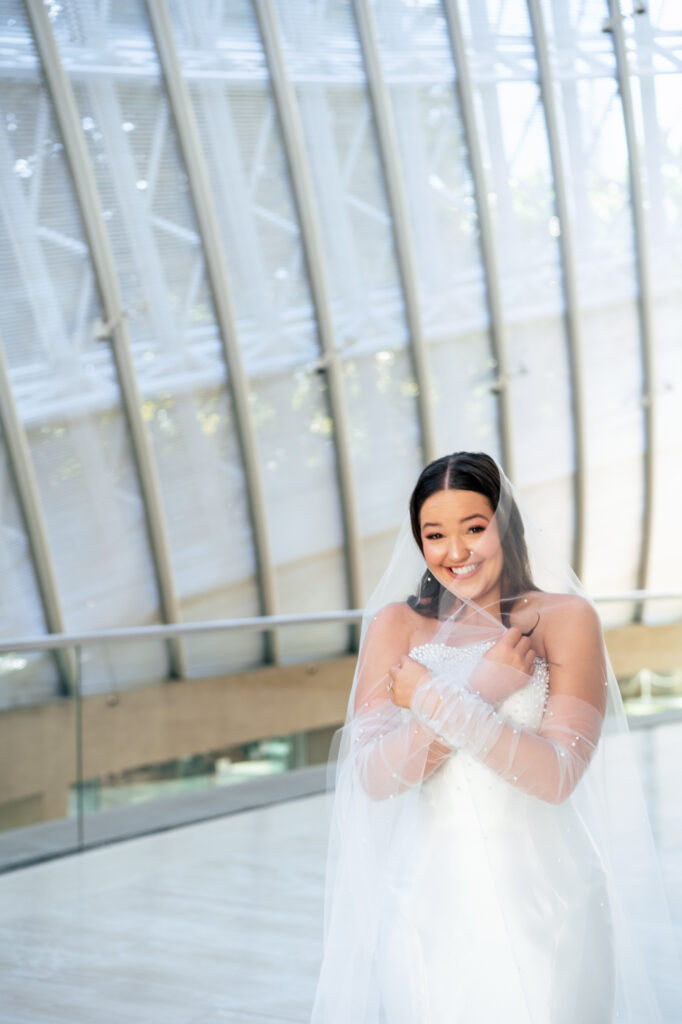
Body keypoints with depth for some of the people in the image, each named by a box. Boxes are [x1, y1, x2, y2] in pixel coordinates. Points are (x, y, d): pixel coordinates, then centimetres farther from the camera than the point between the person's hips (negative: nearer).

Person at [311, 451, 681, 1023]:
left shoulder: (565, 618, -5)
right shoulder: (396, 623, 1)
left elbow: (556, 777, -15)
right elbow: (375, 778, -9)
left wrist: (434, 701, -15)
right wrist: (481, 690, -17)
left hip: (539, 897, -2)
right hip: (429, 900, 2)